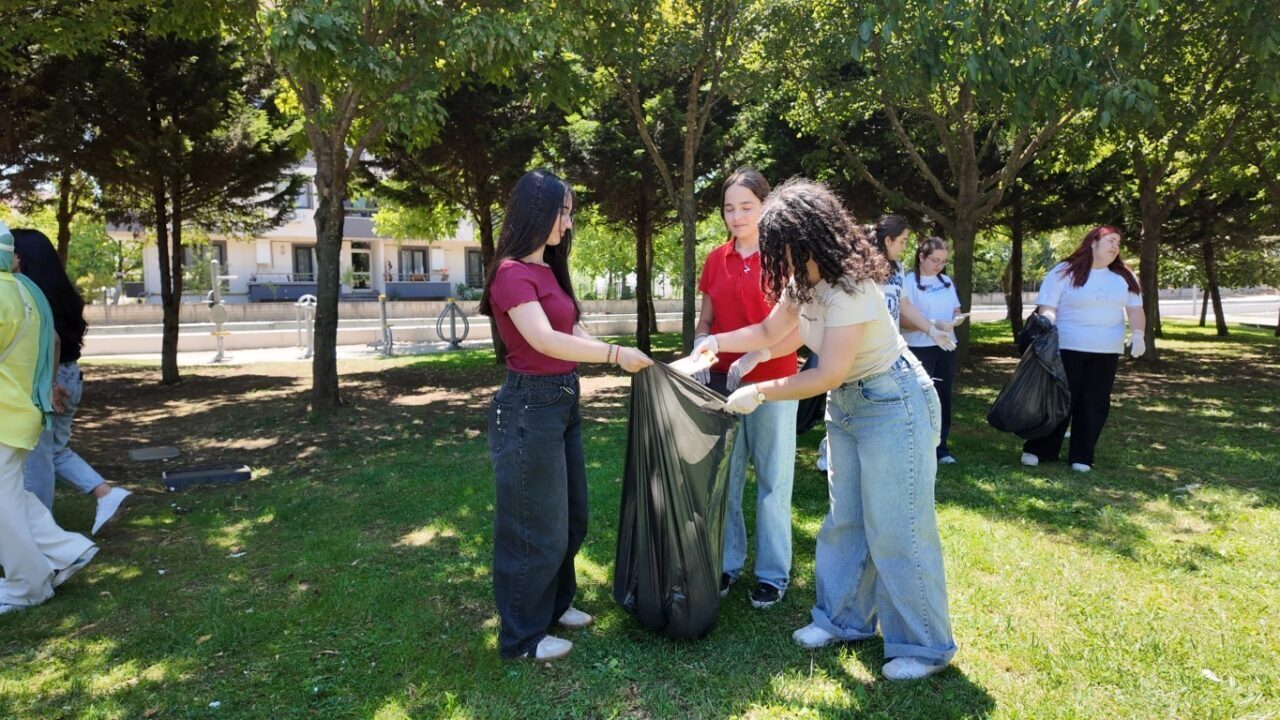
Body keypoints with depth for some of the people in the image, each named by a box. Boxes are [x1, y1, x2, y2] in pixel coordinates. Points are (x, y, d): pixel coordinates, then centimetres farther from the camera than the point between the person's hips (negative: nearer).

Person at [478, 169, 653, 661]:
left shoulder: (546, 270, 13)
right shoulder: (513, 273, -16)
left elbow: (573, 331, 9)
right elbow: (545, 340, -28)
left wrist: (619, 357, -3)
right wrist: (614, 354, -25)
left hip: (563, 402, 10)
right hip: (529, 407, -10)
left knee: (569, 515, 20)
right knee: (534, 524, 3)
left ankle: (554, 603, 40)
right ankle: (523, 636, 20)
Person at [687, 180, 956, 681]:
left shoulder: (849, 287, -26)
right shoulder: (802, 280, 1)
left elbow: (828, 374, -25)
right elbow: (771, 332, 15)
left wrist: (758, 393, -20)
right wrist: (716, 342, 3)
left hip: (893, 404, -9)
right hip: (846, 404, 9)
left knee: (896, 528, -3)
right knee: (844, 519, 14)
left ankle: (925, 646, 12)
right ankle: (845, 619, 29)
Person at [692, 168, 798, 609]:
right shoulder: (716, 260, 8)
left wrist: (755, 357, -24)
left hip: (772, 382, -4)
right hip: (722, 380, 4)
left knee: (772, 479, 6)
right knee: (723, 476, 10)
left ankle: (773, 573, 19)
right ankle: (726, 563, 25)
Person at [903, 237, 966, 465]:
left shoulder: (946, 281, 12)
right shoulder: (910, 281, -8)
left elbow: (955, 309, 17)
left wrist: (958, 318, -7)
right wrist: (933, 324, -24)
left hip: (946, 347, 6)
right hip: (920, 348, -6)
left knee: (944, 396, 11)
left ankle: (941, 447, 20)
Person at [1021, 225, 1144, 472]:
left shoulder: (1123, 276, 10)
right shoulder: (1064, 273, -5)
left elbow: (1135, 309, 13)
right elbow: (1047, 308, -10)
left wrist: (1138, 334, -4)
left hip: (1106, 352, 5)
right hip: (1067, 349, -4)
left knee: (1095, 404, 5)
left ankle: (1081, 456, 14)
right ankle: (1038, 450, 10)